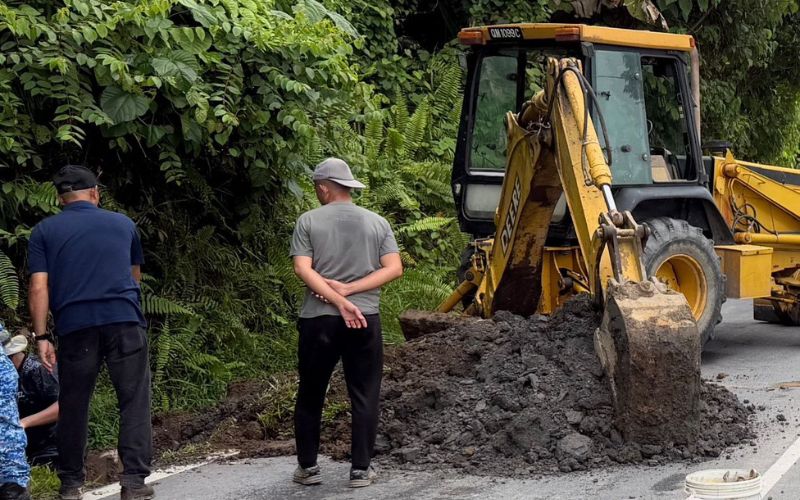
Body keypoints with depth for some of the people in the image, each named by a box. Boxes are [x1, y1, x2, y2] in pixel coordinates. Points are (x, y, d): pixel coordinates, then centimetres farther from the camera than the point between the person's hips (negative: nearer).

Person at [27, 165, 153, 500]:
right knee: (135, 402, 0)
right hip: (124, 320, 0)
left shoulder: (44, 231, 12)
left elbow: (39, 287, 1)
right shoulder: (123, 224, 18)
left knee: (73, 406, 9)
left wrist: (41, 337, 1)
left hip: (74, 325, 0)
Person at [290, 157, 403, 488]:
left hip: (318, 319, 0)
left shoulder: (308, 221, 1)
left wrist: (340, 301, -15)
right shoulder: (377, 223, 6)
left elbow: (303, 269, -9)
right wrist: (348, 291, -8)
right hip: (365, 318, 1)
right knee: (364, 396, 6)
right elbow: (394, 269, -2)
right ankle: (361, 469, 6)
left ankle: (308, 467, 17)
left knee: (310, 395, 12)